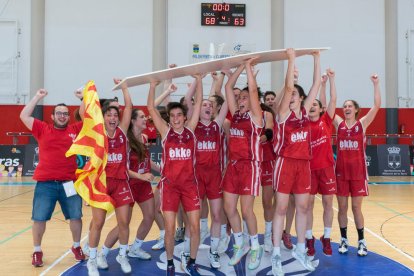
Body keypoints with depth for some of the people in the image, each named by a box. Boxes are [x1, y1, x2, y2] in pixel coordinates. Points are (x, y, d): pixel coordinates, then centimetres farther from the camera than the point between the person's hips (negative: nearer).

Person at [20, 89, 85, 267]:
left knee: (75, 216, 10)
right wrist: (38, 97, 3)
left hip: (70, 182, 1)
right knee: (39, 218, 5)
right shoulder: (42, 129, 5)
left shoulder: (75, 130, 7)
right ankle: (37, 251, 22)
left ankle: (76, 247, 29)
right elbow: (24, 116, 1)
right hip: (45, 183, -1)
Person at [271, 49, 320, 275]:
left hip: (304, 163, 5)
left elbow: (316, 84, 5)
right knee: (281, 208, -1)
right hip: (285, 162, -5)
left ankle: (300, 249, 24)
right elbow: (287, 87, -17)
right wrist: (291, 59, -18)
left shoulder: (305, 111, 8)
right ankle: (276, 254, 7)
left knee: (302, 207, 11)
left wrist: (316, 58, 4)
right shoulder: (283, 112, -4)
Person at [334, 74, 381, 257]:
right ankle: (344, 240, 19)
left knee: (356, 207, 4)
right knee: (342, 207, 6)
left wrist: (376, 84, -17)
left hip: (358, 170, -1)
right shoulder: (338, 123, 4)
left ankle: (362, 241, 16)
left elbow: (377, 106, -10)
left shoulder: (362, 123, 1)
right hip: (341, 170, 2)